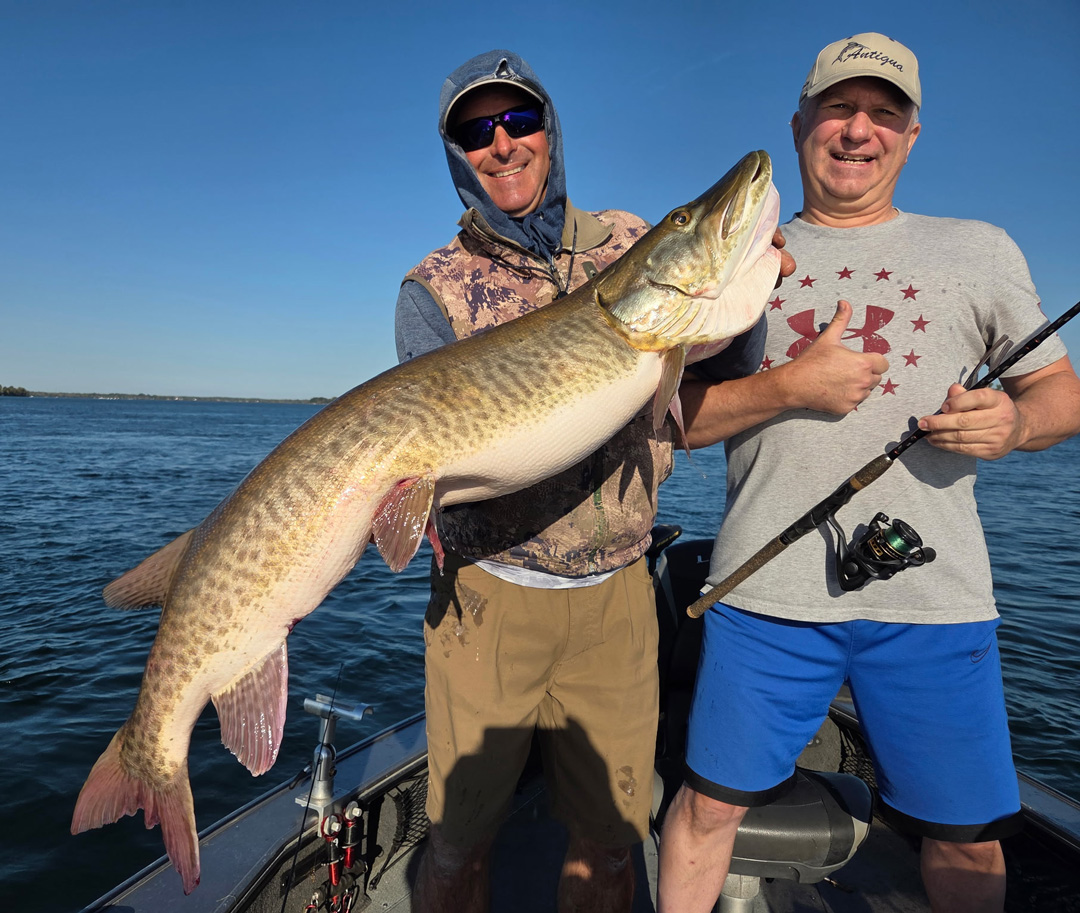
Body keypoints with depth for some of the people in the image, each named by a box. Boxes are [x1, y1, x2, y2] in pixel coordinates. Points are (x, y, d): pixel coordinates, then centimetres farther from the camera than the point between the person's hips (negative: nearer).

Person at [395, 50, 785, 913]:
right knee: (459, 843, 12)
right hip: (489, 595, -2)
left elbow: (730, 374, 7)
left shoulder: (630, 242, 5)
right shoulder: (435, 289, -2)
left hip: (615, 593, 2)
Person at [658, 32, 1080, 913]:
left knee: (968, 837, 13)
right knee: (710, 803, 8)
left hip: (933, 599, 2)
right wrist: (787, 386, -13)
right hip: (767, 591, 0)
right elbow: (672, 416, 3)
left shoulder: (980, 249, 12)